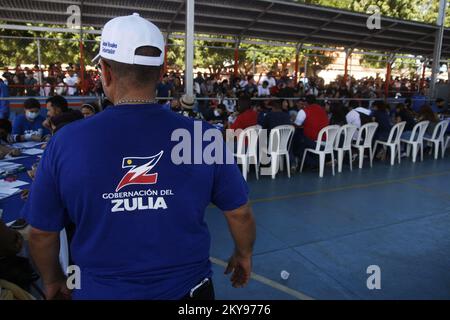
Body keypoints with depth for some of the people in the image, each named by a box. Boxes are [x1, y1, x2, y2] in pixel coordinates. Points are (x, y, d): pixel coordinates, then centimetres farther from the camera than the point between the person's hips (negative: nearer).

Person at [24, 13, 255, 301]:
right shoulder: (203, 136, -16)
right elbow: (240, 213, -6)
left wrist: (53, 280, 15)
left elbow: (42, 233, -4)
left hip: (103, 290, 1)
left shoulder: (66, 142, -16)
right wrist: (244, 255, 14)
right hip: (188, 288, 0)